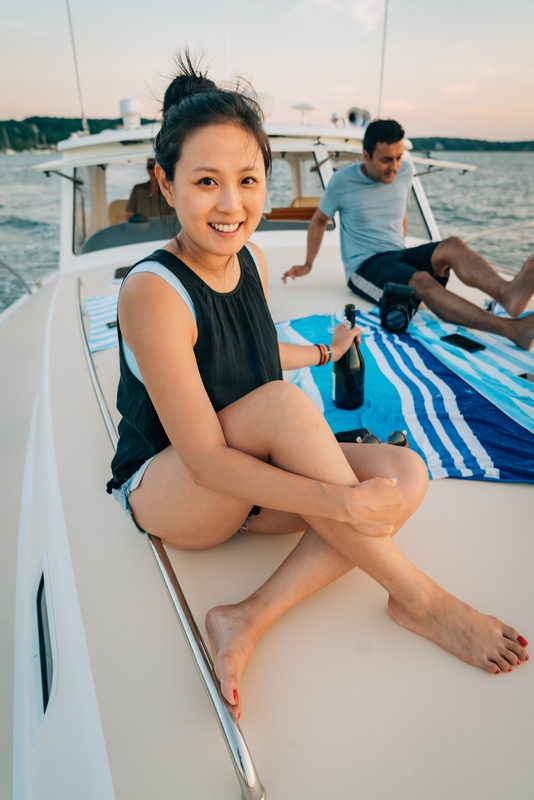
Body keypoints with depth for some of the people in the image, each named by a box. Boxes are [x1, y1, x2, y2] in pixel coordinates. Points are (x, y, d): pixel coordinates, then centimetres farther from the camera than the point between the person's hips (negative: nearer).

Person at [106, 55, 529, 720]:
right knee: (283, 404, -35)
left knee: (405, 474, -14)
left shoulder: (249, 261, -1)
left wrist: (326, 352, 32)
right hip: (165, 492, -6)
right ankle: (417, 598, -19)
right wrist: (344, 501, -33)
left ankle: (252, 618, -21)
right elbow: (205, 459, -27)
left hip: (249, 482, 7)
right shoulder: (152, 293, -24)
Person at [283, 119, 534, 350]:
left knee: (453, 245, -27)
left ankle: (506, 292, -56)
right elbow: (319, 220, 10)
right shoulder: (342, 181, -3)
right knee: (422, 281, -36)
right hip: (365, 265, -5)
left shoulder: (405, 172, 9)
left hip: (399, 255, 5)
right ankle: (513, 329, -54)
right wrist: (308, 265, 10)